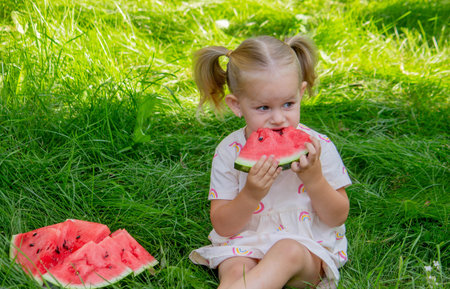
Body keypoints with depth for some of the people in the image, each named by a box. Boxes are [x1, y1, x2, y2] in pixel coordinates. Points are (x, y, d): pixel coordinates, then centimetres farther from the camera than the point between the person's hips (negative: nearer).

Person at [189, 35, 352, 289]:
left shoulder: (318, 147, -6)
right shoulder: (229, 152, -5)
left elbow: (337, 218, -1)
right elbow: (222, 228, -4)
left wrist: (314, 178, -19)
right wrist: (250, 194, -23)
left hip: (308, 247, 0)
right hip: (244, 245, 1)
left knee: (288, 251, -34)